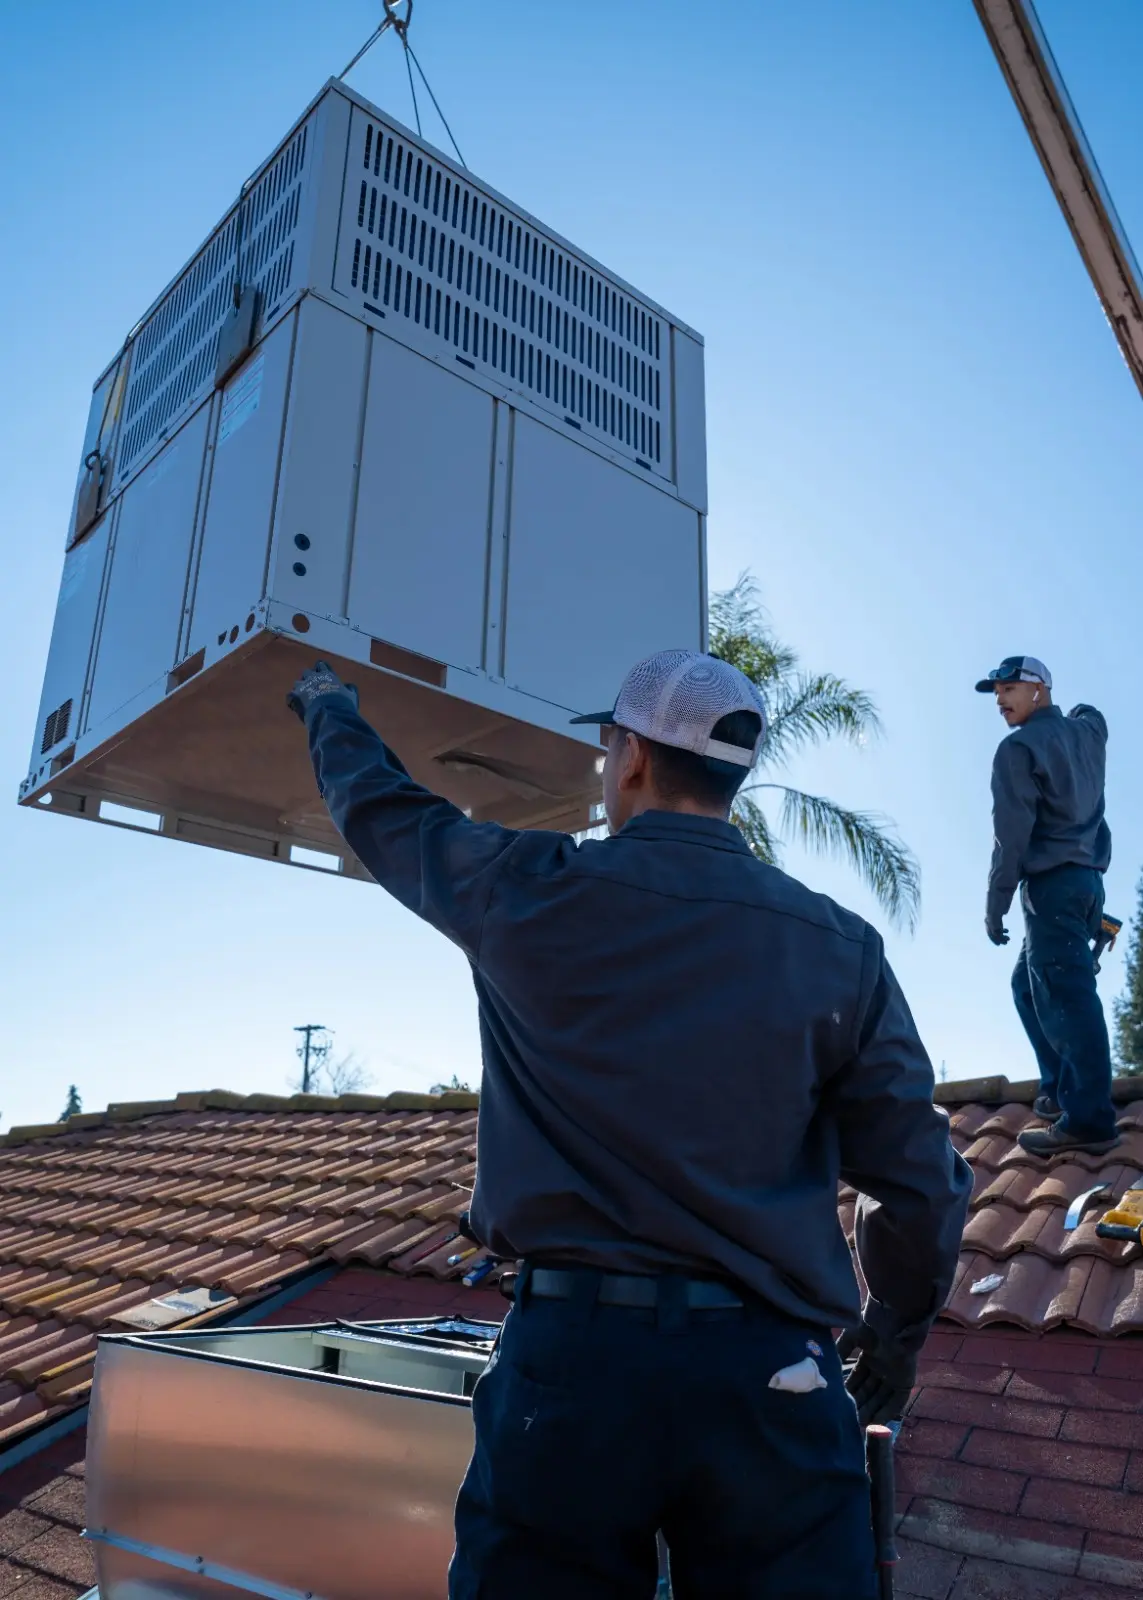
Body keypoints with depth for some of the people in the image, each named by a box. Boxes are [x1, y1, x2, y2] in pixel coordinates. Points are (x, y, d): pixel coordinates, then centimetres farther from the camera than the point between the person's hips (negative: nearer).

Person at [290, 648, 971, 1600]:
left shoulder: (535, 895, -6)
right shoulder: (842, 950, -1)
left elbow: (385, 813, 13)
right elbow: (919, 1185, 1)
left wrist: (330, 707, 34)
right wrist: (897, 1334, 20)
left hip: (575, 1351, -1)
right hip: (772, 1374, 2)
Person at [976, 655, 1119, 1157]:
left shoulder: (1018, 748, -8)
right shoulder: (1088, 731, 15)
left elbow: (1011, 834, -14)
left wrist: (995, 903, -10)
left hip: (1052, 884, -9)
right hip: (1088, 879, 9)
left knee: (1065, 996, -13)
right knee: (1029, 984, 18)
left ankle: (1088, 1119, -15)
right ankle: (1060, 1090, 18)